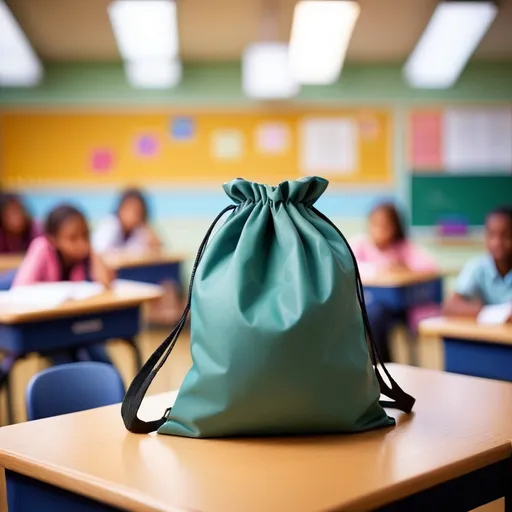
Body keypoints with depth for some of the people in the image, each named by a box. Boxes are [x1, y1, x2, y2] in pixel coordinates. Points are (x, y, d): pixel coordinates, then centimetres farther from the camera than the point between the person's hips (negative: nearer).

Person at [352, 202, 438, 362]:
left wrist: (404, 267, -21)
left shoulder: (404, 247, 5)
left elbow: (430, 264, -8)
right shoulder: (361, 245, 2)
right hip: (368, 305, -1)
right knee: (375, 312, -34)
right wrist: (376, 268, -22)